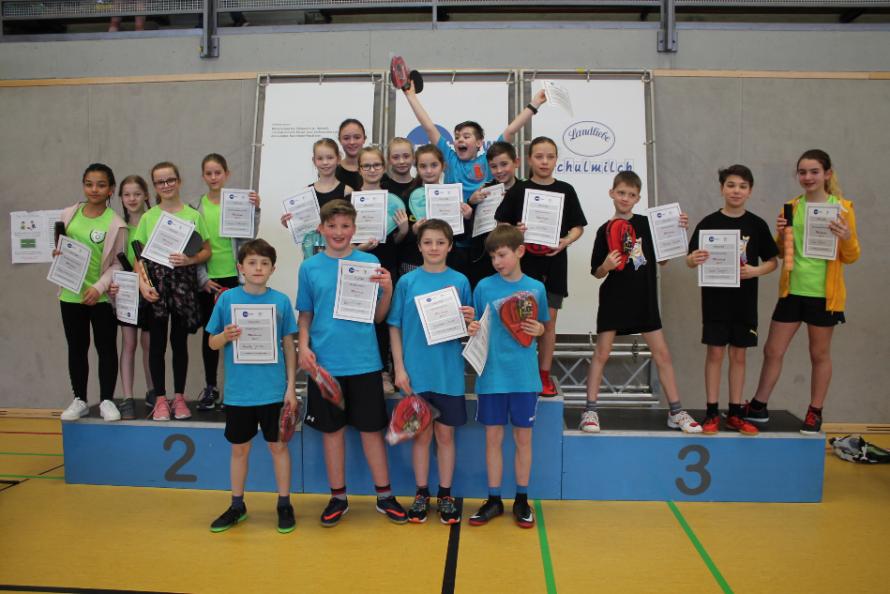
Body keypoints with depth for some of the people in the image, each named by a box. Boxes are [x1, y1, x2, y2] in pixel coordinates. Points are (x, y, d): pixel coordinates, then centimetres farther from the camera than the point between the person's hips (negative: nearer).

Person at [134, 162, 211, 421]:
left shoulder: (193, 215, 4)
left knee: (180, 341, 8)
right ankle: (160, 398, 15)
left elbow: (207, 251, 6)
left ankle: (179, 396, 19)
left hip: (183, 282, 0)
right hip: (156, 282, 0)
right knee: (158, 341, 5)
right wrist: (142, 282, -9)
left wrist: (190, 260, -14)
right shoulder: (148, 217, 5)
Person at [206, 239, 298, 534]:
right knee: (239, 448, 14)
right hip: (238, 391, 1)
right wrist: (226, 336, -19)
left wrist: (291, 387, -2)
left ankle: (284, 505, 24)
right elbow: (212, 343, 4)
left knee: (278, 446, 9)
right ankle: (237, 506, 31)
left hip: (273, 390, -1)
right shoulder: (227, 299, -2)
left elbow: (289, 346, 2)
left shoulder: (281, 300, -3)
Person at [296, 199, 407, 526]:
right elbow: (305, 315, 9)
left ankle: (385, 495, 21)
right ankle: (338, 497, 26)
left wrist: (387, 290, -14)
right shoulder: (310, 267, 3)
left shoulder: (369, 263, 1)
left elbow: (378, 317, 3)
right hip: (325, 363, 1)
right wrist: (304, 346, -6)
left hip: (364, 361, -1)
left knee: (371, 428, 7)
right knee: (332, 429, 11)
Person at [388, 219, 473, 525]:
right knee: (421, 434, 11)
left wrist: (470, 320, -16)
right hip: (416, 372, 0)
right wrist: (399, 368, -5)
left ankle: (445, 495, 25)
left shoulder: (460, 281, 1)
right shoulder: (407, 282, -1)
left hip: (449, 372, 0)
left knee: (445, 434, 11)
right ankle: (421, 494, 26)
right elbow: (395, 327, 1)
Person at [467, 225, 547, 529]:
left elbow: (541, 327, 12)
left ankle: (522, 500, 24)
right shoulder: (484, 287, -1)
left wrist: (538, 329, -10)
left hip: (524, 375, 1)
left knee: (523, 437, 10)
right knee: (493, 437, 8)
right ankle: (494, 500, 22)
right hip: (492, 375, 0)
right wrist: (472, 329, -17)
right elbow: (476, 328, 4)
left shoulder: (535, 288, 1)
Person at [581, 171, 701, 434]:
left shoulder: (646, 224, 5)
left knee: (662, 353, 5)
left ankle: (676, 412, 16)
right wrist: (606, 266, -21)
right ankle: (590, 410, 8)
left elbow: (662, 259, 9)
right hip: (614, 299, -2)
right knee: (601, 354, 0)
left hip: (644, 298, 3)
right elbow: (597, 273, 1)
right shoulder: (605, 230, -2)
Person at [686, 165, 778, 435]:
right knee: (715, 353, 2)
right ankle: (712, 412, 11)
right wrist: (694, 260, -24)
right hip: (715, 298, -2)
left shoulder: (757, 225, 2)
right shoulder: (708, 223, -2)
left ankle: (735, 414, 18)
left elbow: (772, 261, 7)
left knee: (738, 354, 9)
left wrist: (755, 271, -13)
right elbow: (690, 259, -1)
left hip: (744, 300, 2)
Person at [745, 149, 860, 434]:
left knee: (819, 354, 9)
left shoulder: (842, 207, -3)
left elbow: (851, 257, -2)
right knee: (772, 350, 7)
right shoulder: (791, 207, 5)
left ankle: (815, 413, 23)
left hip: (824, 294, -3)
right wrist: (781, 234, -10)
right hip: (792, 290, 3)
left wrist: (847, 238, -22)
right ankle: (759, 407, 21)